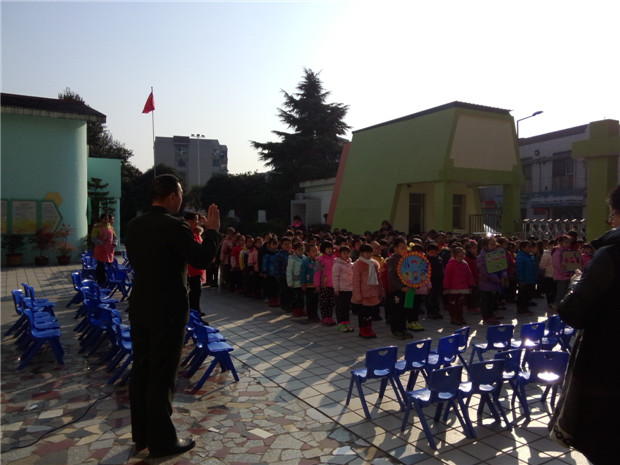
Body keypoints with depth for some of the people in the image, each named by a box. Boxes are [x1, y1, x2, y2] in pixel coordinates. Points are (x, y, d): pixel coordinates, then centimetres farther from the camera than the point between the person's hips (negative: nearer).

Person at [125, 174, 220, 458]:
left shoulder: (134, 225, 5)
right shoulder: (174, 226, -18)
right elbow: (201, 260, -16)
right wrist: (212, 231, -4)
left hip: (140, 307, 8)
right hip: (167, 310, -7)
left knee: (141, 369, 15)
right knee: (162, 374, 1)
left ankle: (141, 434, 29)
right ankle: (161, 440, 14)